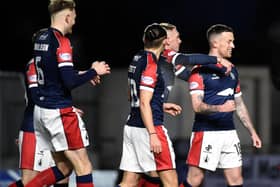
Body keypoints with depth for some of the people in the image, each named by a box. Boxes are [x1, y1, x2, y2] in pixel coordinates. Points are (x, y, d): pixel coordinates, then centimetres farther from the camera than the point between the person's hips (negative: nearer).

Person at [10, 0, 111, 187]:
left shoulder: (41, 39, 11)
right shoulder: (61, 42, -15)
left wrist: (81, 74, 21)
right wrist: (93, 71, -6)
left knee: (63, 167, 14)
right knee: (84, 167, -3)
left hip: (42, 109, 9)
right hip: (60, 113, -9)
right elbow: (70, 82, -21)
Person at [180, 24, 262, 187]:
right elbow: (197, 106, -16)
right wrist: (220, 108, -32)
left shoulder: (232, 70, 16)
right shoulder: (200, 71, -8)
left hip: (229, 132, 7)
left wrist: (252, 131, 18)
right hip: (206, 133, -7)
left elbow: (239, 104, 22)